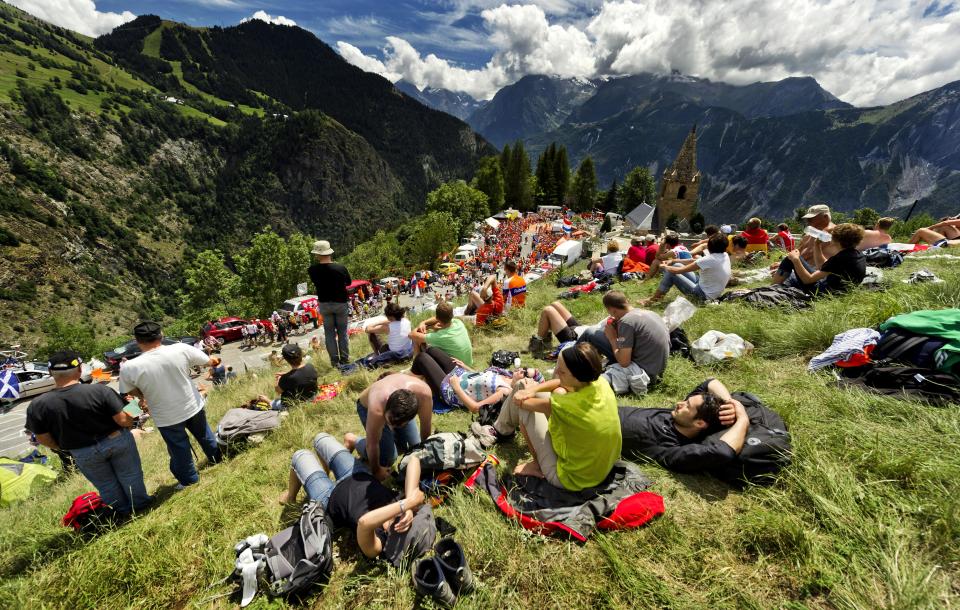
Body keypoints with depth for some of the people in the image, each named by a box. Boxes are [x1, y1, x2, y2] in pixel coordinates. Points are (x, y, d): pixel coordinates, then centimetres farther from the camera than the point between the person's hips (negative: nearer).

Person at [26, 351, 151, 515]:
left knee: (105, 484, 23)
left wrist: (63, 448, 14)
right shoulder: (99, 390, -25)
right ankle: (140, 504, 35)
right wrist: (132, 421, 1)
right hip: (117, 440, -2)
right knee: (130, 475, 20)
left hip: (84, 454, 2)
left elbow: (44, 439, -5)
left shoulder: (37, 406, -17)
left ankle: (123, 510, 40)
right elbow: (123, 420, -22)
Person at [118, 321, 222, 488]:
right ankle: (216, 458, 50)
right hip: (193, 406, 2)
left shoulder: (129, 368, -21)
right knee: (204, 434, 28)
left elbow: (132, 392, -2)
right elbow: (208, 362, -5)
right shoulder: (181, 348, -20)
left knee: (179, 449, 20)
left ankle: (189, 480, 39)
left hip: (167, 417, -2)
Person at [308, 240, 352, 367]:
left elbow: (315, 282, 6)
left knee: (329, 333, 12)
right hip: (341, 303, -1)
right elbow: (348, 282, -1)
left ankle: (335, 361, 14)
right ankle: (345, 360, 15)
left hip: (324, 304, 1)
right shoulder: (340, 268, -17)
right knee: (342, 332, 10)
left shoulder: (312, 270, -13)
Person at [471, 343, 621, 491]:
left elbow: (519, 401, -19)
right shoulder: (599, 380, -17)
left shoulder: (571, 404, -36)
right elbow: (562, 383, 4)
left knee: (524, 407, -3)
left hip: (572, 479, -7)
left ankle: (539, 465, 20)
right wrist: (533, 389, -12)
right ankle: (501, 429, 31)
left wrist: (526, 389, 4)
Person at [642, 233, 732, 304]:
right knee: (677, 265, 8)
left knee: (671, 272, -7)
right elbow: (696, 261, 8)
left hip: (703, 295, -9)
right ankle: (660, 293, 15)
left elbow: (679, 271, -20)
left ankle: (653, 299, 4)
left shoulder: (709, 260, -25)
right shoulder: (725, 256, 0)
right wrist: (674, 261, 7)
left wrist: (666, 267, -1)